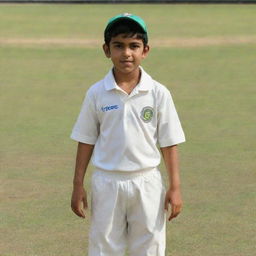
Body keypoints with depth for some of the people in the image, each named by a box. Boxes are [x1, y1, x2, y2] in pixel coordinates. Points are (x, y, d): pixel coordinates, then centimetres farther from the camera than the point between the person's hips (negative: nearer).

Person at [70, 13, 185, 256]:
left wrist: (175, 187, -2)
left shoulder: (158, 93, -4)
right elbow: (86, 141, 4)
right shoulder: (97, 94, -2)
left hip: (146, 183, 0)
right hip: (107, 182, 0)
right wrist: (78, 185, 3)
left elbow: (168, 143, -1)